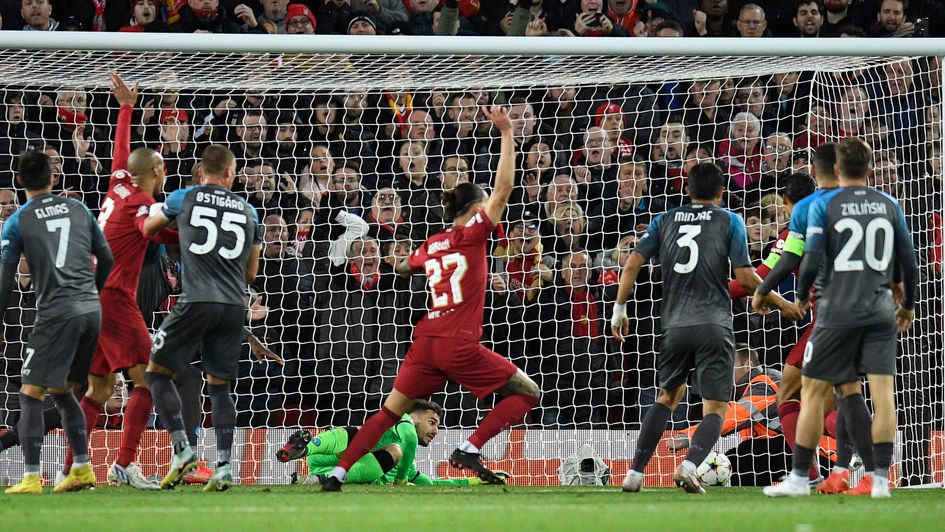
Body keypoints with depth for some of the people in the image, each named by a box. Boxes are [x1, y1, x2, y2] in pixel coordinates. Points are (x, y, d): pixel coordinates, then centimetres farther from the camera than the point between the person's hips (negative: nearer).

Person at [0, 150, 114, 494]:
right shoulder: (78, 210, 11)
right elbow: (106, 259, 16)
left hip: (56, 313, -5)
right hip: (91, 310, 5)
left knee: (30, 394, -3)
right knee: (62, 391, 19)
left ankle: (31, 478, -13)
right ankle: (82, 469, 16)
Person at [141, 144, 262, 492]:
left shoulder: (184, 198, 7)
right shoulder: (246, 210, 15)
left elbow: (148, 229, 25)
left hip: (197, 302, -4)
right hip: (234, 306, 4)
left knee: (157, 372, 6)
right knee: (219, 385, 11)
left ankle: (182, 450, -7)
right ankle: (223, 466, 1)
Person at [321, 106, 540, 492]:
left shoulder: (429, 246, 14)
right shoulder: (472, 235, -3)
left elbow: (403, 268, 36)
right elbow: (503, 187, -8)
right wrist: (507, 134, -5)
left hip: (426, 341, 6)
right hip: (459, 344, -6)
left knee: (390, 412, 12)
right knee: (527, 393, 5)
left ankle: (338, 473, 1)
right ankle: (469, 449, -8)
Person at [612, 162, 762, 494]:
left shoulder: (665, 221, 13)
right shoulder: (730, 221, 4)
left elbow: (633, 264, 5)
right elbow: (745, 277, -1)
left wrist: (620, 309, 15)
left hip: (674, 326, 3)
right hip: (714, 326, -3)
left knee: (667, 397, 22)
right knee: (715, 409, 0)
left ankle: (635, 473, 12)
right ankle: (689, 466, -26)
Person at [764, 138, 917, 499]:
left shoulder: (824, 205, -3)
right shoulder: (889, 205, 7)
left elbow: (812, 259, -9)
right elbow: (909, 260, 11)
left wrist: (802, 296, 10)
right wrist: (908, 305, 25)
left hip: (836, 310, -2)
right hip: (880, 312, 3)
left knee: (813, 391, 6)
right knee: (883, 393, 0)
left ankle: (799, 478, 8)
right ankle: (880, 479, -6)